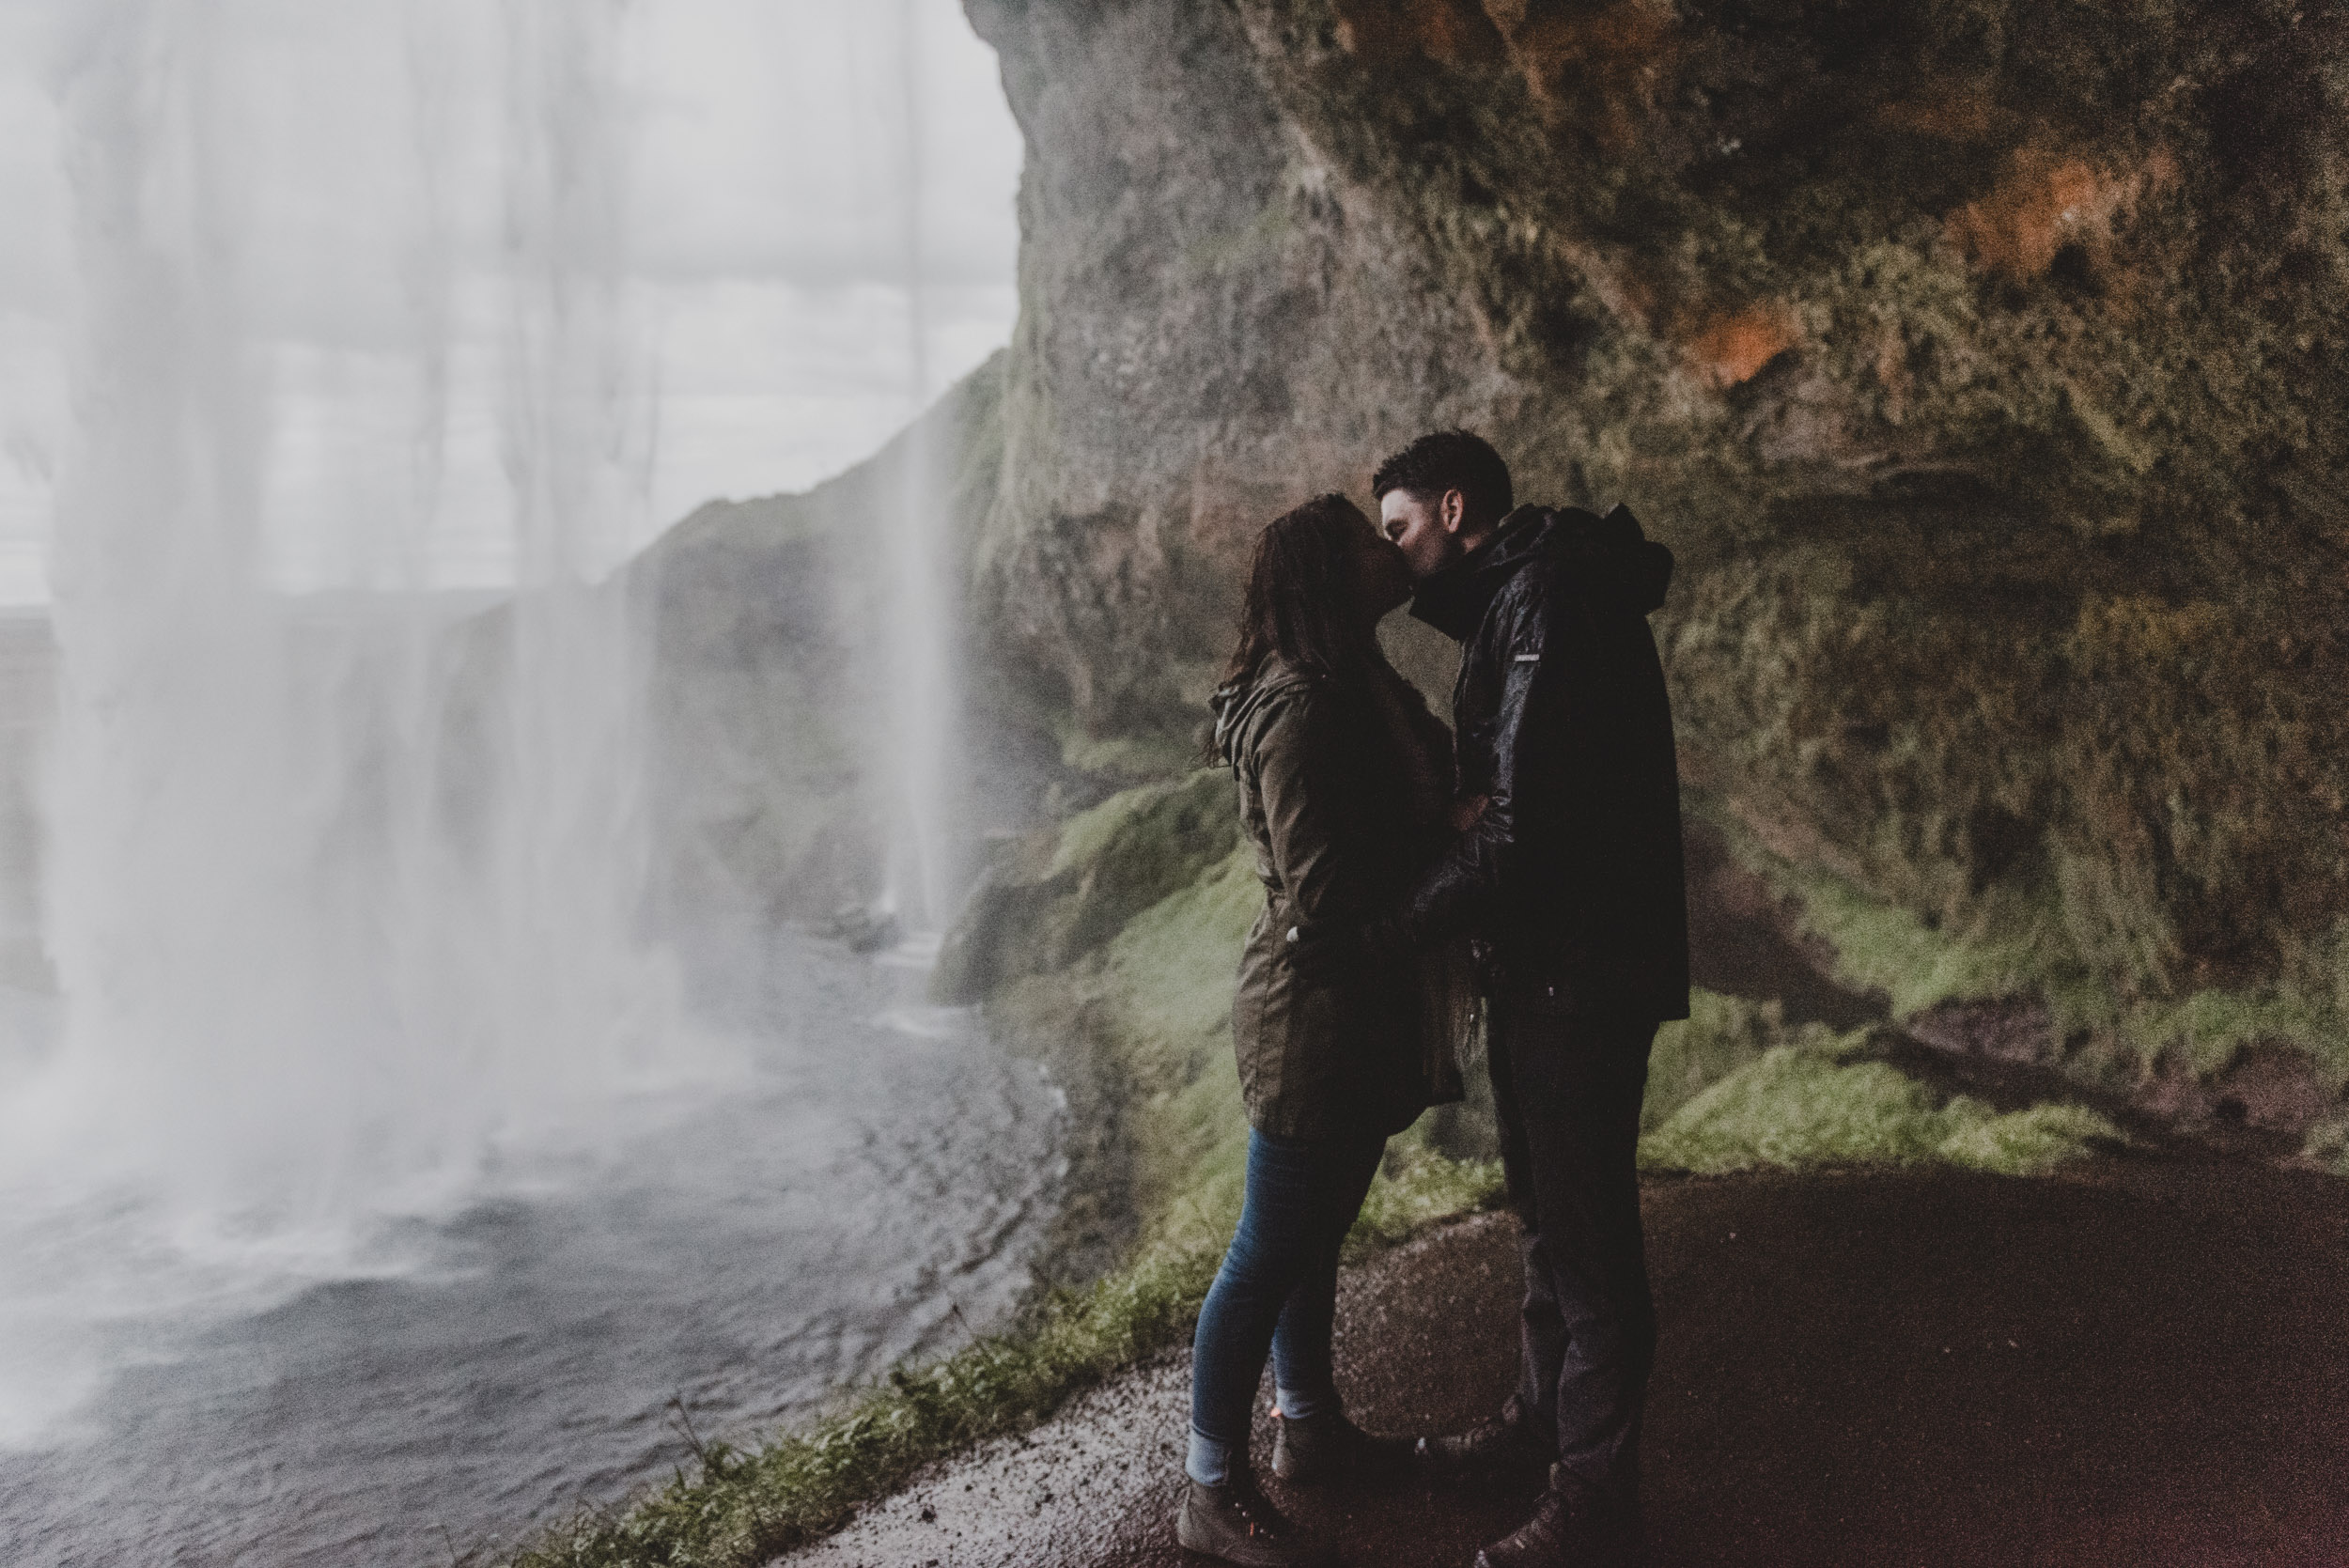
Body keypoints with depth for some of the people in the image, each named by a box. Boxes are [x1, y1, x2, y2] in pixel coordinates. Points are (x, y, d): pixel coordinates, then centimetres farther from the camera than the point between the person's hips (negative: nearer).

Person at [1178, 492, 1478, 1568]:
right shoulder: (1301, 708, -21)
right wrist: (1458, 832, -17)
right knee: (1270, 1256, 0)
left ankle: (1310, 1430, 39)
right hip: (1315, 1021, -10)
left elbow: (1405, 828, 15)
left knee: (1315, 1238, 22)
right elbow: (1323, 892, -24)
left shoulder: (1358, 691, 12)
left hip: (1360, 1022, 10)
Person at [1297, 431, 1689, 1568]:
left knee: (1585, 1230, -1)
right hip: (1542, 965, 11)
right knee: (1544, 1207, 22)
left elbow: (1521, 834, -27)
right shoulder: (1523, 598, 13)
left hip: (1583, 973, -11)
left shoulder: (1548, 608, -20)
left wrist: (1377, 942, -23)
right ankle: (1541, 1421, 39)